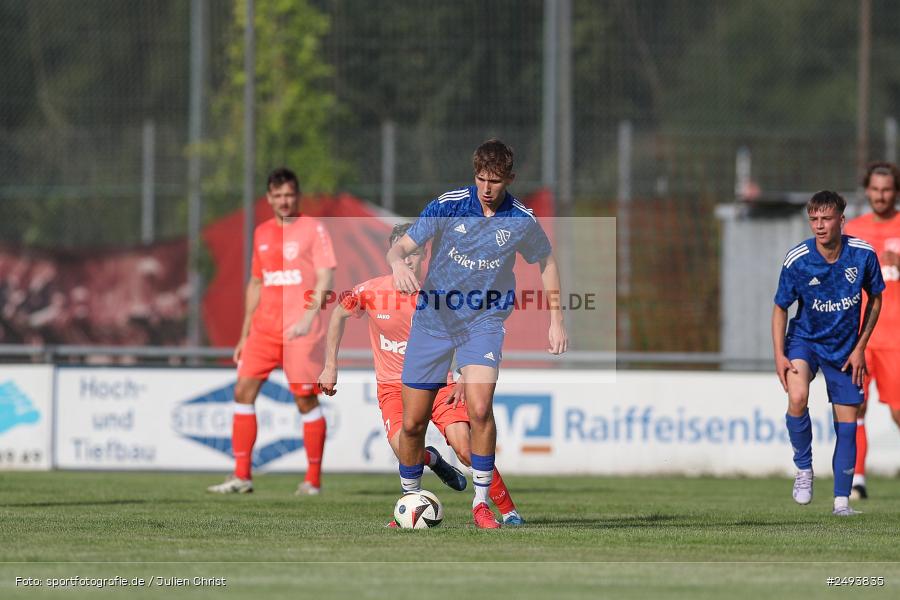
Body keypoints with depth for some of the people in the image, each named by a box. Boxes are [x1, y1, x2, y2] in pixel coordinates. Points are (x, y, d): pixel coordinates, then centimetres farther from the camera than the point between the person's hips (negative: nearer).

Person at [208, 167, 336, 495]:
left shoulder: (313, 229, -2)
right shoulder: (261, 233, 15)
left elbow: (324, 278, -10)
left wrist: (309, 317, -24)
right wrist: (245, 334, 19)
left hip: (300, 330, -6)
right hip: (264, 328, 6)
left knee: (306, 400, -5)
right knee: (243, 390, -3)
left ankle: (313, 479, 4)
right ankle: (241, 475, -1)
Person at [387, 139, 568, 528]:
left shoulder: (521, 221, -6)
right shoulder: (447, 205, -11)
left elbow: (546, 262, 12)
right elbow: (400, 248, -13)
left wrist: (556, 320, 9)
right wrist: (398, 263, -38)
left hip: (484, 322, -1)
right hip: (433, 318, 1)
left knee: (479, 409, -23)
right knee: (413, 423, 2)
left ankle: (481, 503, -10)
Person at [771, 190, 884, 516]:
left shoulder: (863, 254, -14)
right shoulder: (796, 260, -18)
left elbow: (875, 297, 2)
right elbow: (780, 308, -5)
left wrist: (861, 346, -2)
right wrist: (779, 355, -14)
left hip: (845, 347, 2)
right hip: (805, 339, -2)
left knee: (847, 422, 2)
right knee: (797, 398, -29)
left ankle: (842, 499, 14)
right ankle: (803, 468, -7)